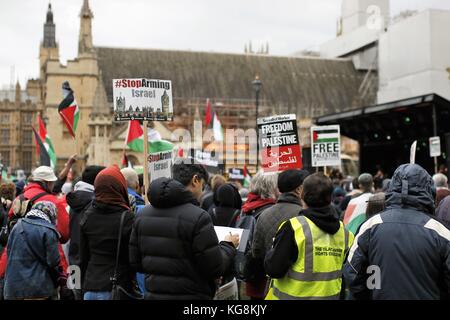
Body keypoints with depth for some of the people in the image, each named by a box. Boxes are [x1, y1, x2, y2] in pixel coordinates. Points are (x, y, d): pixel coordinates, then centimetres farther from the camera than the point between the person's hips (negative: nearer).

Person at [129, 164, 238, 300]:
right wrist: (228, 246, 2)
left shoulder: (143, 214, 1)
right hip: (190, 295, -5)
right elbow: (215, 269, -15)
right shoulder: (198, 217, -18)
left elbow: (135, 263, 6)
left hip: (153, 294, 6)